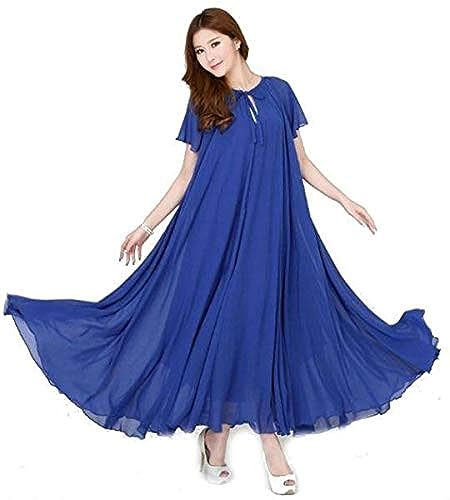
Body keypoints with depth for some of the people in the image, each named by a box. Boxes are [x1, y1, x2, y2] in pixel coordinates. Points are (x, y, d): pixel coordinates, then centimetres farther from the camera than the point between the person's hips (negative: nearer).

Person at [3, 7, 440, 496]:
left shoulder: (279, 92, 8)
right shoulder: (203, 104, 6)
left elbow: (300, 163, 13)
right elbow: (187, 175, 7)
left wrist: (345, 200, 12)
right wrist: (147, 225, 4)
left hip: (271, 229, 1)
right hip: (216, 229, -1)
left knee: (263, 322, 4)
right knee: (217, 322, -1)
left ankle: (268, 432, 17)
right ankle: (215, 429, 13)